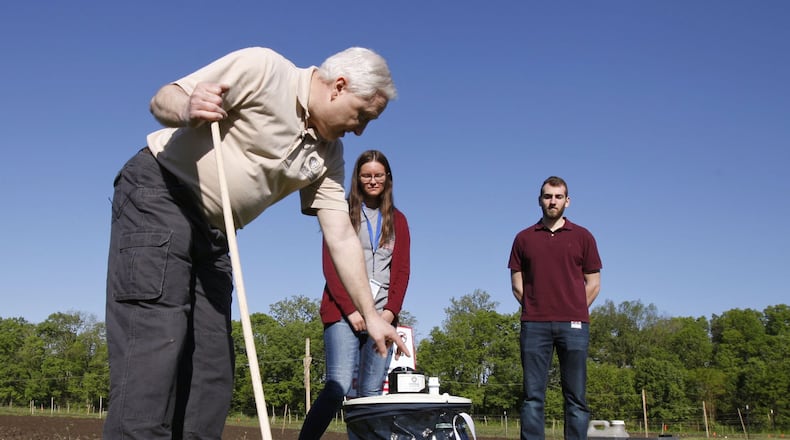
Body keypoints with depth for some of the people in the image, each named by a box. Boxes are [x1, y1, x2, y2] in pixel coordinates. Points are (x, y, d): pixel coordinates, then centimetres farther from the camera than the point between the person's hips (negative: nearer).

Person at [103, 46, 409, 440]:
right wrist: (188, 110, -36)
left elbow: (341, 237, 5)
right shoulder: (261, 68, -12)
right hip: (158, 197, -8)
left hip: (212, 234, 8)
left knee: (212, 370, 1)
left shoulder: (327, 154, 6)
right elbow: (163, 100, -12)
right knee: (154, 349, -19)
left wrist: (370, 315, 0)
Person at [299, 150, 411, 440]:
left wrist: (391, 311, -5)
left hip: (382, 315, 3)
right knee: (338, 385, -17)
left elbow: (402, 270, 10)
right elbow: (331, 266, 0)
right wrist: (351, 309, -11)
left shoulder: (398, 220, 17)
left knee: (371, 393, -2)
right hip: (344, 312, -3)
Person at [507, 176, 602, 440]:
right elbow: (517, 285, 12)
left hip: (573, 325, 0)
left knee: (576, 396, 0)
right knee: (533, 395, -2)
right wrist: (538, 310, 6)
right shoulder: (524, 238, 11)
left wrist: (573, 313, 5)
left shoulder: (582, 237, 10)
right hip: (534, 326, 1)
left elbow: (593, 284, 10)